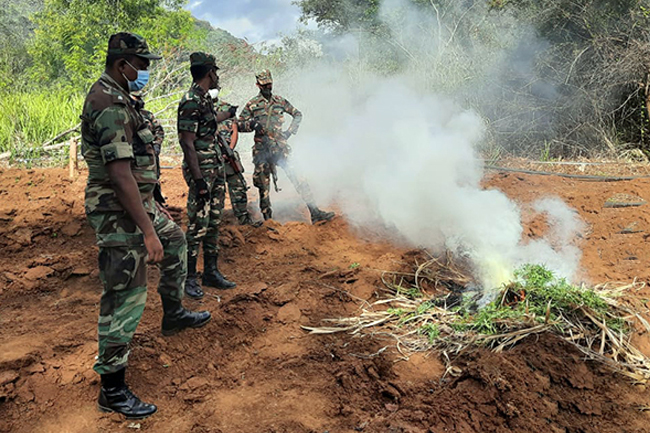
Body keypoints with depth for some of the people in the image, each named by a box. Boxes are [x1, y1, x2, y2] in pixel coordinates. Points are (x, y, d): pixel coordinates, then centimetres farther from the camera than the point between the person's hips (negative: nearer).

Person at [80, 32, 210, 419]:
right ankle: (113, 390, 8)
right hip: (120, 213, -11)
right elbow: (121, 174, -28)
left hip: (140, 201, 11)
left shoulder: (115, 97, 13)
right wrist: (147, 231, -29)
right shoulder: (111, 106, -21)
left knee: (176, 241, 29)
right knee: (125, 298, -4)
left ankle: (174, 314, 43)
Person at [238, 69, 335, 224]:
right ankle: (267, 218, 17)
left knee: (297, 177, -8)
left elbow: (297, 115, 21)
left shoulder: (280, 101, 11)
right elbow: (239, 124, 7)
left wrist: (290, 131, 7)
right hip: (262, 149, -1)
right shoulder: (252, 105, 4)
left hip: (280, 147, 1)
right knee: (263, 185, 4)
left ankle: (315, 212, -10)